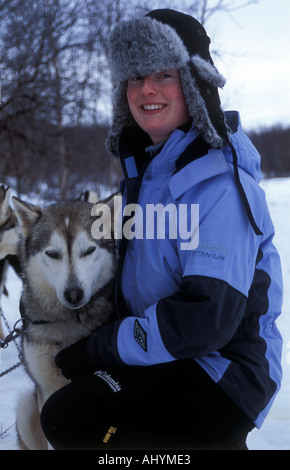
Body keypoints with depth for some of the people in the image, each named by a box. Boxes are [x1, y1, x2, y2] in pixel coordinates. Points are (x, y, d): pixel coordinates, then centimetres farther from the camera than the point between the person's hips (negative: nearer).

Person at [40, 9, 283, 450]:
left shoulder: (219, 184, -18)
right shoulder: (144, 167, 10)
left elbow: (206, 320, -25)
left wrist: (98, 349, -16)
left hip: (222, 371, -9)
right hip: (168, 356, 9)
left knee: (69, 416, -24)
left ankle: (219, 444, -7)